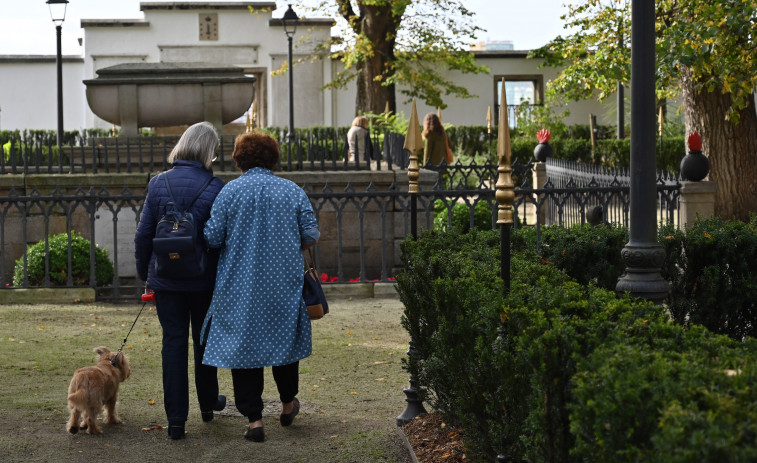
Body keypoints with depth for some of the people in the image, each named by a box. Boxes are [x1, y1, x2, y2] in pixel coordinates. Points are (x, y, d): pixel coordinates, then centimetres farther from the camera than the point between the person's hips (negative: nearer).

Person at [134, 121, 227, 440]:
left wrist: (143, 273, 12)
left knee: (173, 343, 5)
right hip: (204, 280, -1)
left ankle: (176, 419, 2)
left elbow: (143, 234, -1)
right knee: (204, 341, 17)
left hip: (166, 279, 1)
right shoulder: (215, 188, -9)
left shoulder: (158, 184, -4)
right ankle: (208, 404, 34)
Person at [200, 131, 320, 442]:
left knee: (243, 345, 4)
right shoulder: (293, 191, -1)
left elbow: (212, 236, -9)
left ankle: (254, 419, 1)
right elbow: (311, 236, -3)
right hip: (285, 285, 2)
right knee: (284, 339, 19)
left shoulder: (230, 191, -6)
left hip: (240, 287, -2)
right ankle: (288, 405, 33)